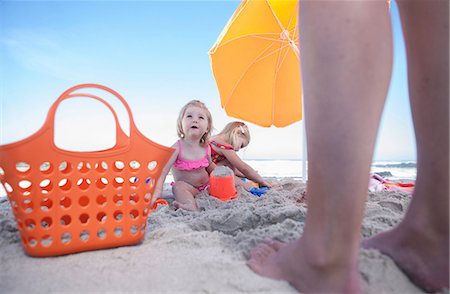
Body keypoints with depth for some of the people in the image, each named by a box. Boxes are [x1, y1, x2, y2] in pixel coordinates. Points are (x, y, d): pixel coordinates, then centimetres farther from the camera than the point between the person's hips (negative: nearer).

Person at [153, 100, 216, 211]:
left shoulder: (206, 148, -6)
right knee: (178, 186, -33)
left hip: (207, 185, 6)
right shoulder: (177, 148, -21)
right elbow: (163, 170, -29)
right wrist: (157, 191, -41)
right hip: (186, 187, -5)